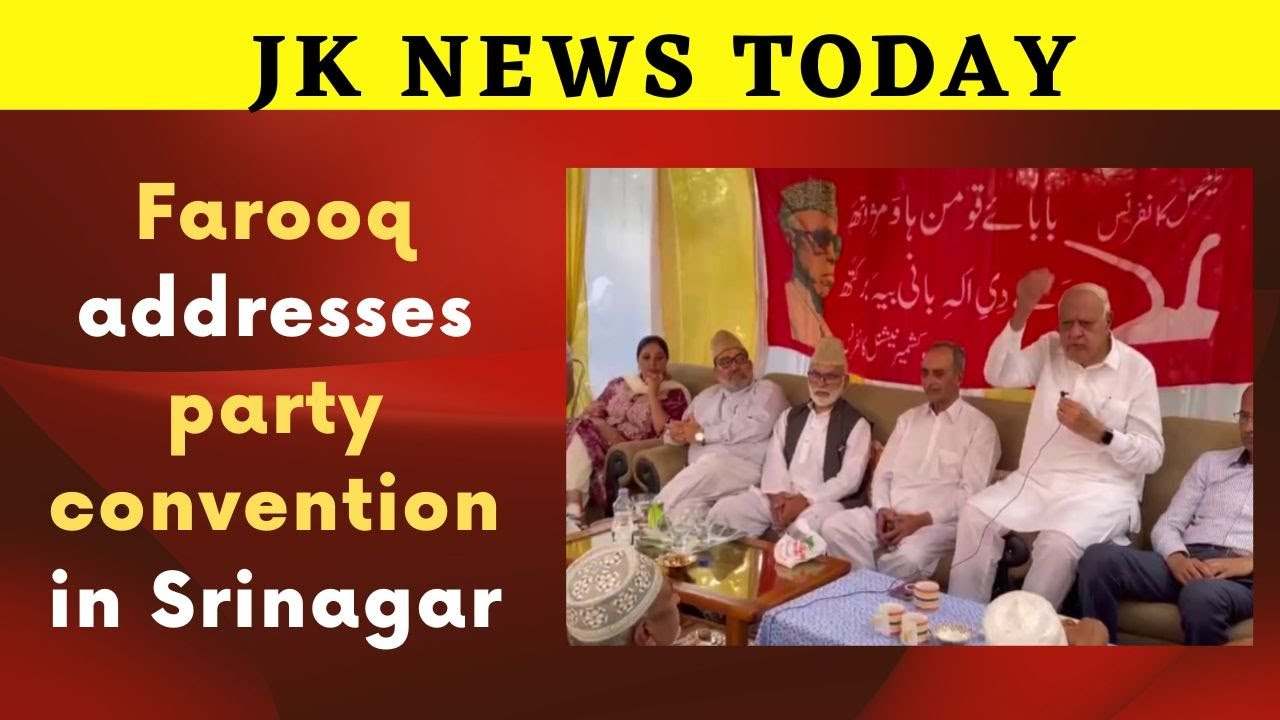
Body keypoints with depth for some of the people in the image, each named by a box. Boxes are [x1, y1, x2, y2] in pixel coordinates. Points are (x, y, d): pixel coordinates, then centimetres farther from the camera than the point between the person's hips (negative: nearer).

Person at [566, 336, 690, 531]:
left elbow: (665, 433, -9)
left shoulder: (676, 393, 5)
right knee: (582, 430, -29)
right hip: (601, 444, 5)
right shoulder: (618, 384, 21)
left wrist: (652, 393, -8)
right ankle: (572, 512, -39)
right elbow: (591, 412, 14)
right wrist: (602, 427, -9)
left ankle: (572, 512, -35)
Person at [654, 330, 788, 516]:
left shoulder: (767, 390, 11)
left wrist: (702, 434, -2)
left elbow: (757, 427, -8)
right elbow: (673, 431, 29)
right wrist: (678, 434, 1)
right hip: (701, 472, 3)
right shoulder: (706, 397, 29)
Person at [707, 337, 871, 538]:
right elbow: (774, 461, 8)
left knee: (807, 528, -39)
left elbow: (849, 480, -6)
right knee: (725, 509, -18)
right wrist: (778, 495, -13)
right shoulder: (789, 417, 20)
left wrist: (804, 500, -16)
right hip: (780, 498, 5)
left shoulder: (856, 424, 4)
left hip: (823, 501, -4)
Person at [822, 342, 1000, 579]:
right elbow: (883, 474, 15)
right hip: (891, 515, 5)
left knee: (908, 555, -37)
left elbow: (971, 492, -8)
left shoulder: (980, 426, 1)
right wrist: (883, 510, -7)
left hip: (939, 521, -5)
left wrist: (922, 520, -18)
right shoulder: (908, 419, 19)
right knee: (834, 528, -21)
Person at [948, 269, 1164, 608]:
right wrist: (1021, 314, -21)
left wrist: (1100, 433, -22)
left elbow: (1152, 456, -5)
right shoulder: (1050, 349, 8)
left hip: (1099, 490, -4)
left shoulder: (1137, 368, -3)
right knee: (975, 515, -19)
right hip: (1034, 481, 4)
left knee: (1059, 543, -33)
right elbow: (999, 374, -12)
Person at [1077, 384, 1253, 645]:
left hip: (1243, 576, -3)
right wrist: (1177, 557, -8)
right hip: (1189, 562, 4)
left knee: (1201, 596, -41)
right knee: (1099, 556, -26)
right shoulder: (1211, 462, 25)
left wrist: (1248, 563, -18)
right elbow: (1167, 524, 15)